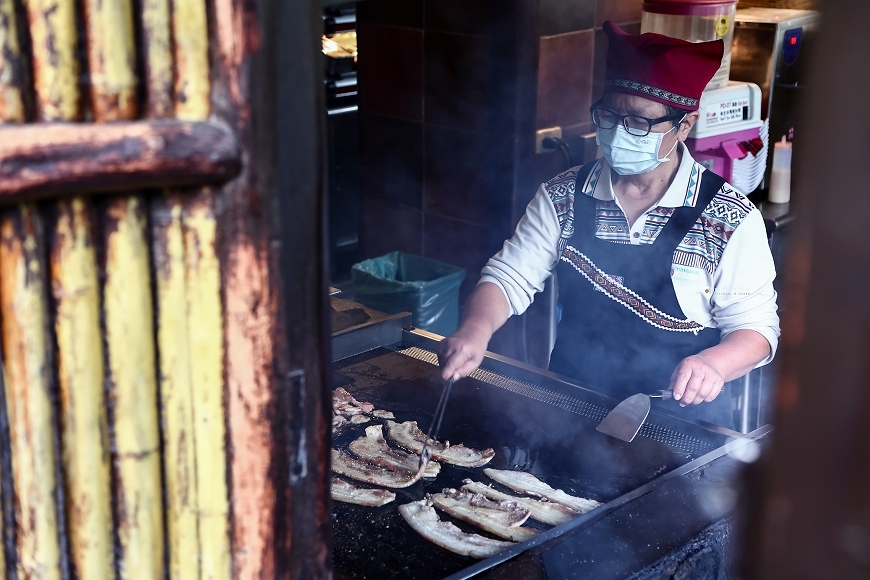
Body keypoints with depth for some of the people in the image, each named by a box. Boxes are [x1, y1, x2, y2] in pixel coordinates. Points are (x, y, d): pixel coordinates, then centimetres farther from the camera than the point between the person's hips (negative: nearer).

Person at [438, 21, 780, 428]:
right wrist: (475, 331, -17)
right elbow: (510, 276, 4)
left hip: (681, 418, -2)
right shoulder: (563, 197, 5)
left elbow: (755, 326, -2)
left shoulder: (731, 219, -4)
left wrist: (713, 363, -24)